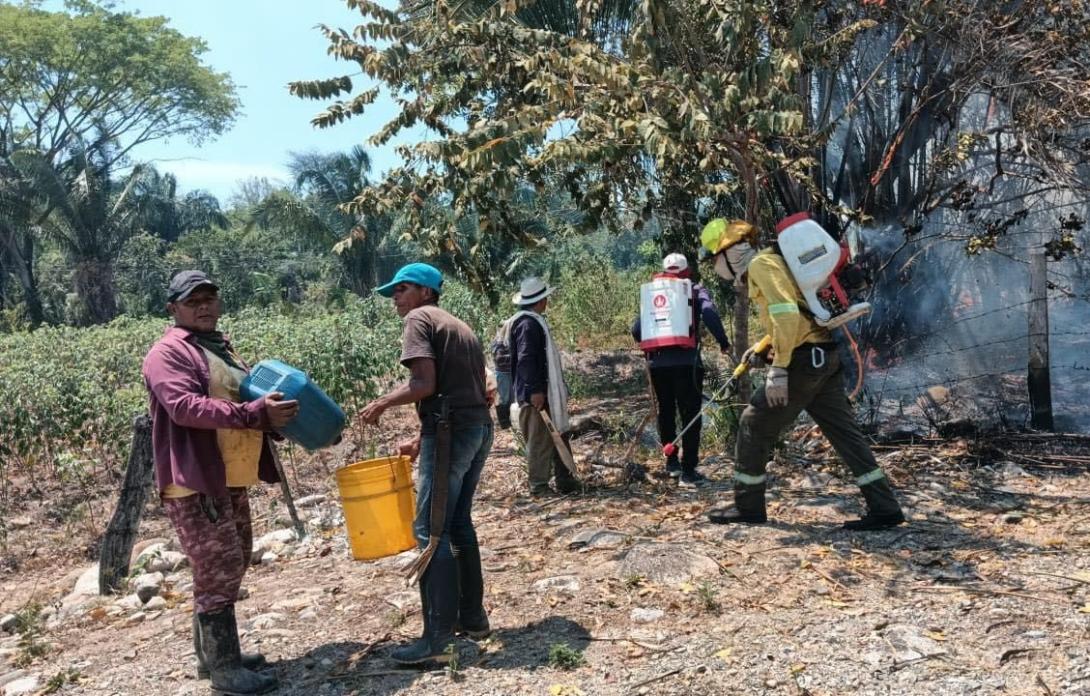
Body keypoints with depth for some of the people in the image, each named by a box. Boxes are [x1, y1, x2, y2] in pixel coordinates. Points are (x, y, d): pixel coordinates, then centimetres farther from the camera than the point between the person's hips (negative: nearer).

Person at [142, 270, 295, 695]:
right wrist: (256, 413, -32)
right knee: (218, 572, -5)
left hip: (230, 481, 10)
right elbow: (185, 406, -27)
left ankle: (213, 654, 31)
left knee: (228, 569, 17)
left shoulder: (221, 348, 19)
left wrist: (273, 413, 11)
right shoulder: (169, 353, -11)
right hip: (195, 483, -10)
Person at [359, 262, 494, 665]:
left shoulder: (419, 319, -3)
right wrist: (421, 441, 22)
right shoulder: (458, 326, 23)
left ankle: (437, 640, -2)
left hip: (452, 432, -9)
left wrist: (382, 403, -2)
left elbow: (425, 384, -16)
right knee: (458, 523, 18)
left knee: (431, 530, -4)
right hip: (479, 427, 9)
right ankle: (472, 617, 26)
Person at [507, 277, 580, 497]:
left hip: (544, 391, 11)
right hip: (536, 394, -11)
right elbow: (526, 359, -24)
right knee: (540, 441, -4)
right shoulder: (528, 324, -17)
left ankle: (564, 481, 21)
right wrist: (535, 390, -25)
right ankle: (538, 486, 3)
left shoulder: (534, 321, 17)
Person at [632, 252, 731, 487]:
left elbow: (636, 329, 8)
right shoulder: (695, 291, 5)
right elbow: (709, 312, -15)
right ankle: (688, 471, -3)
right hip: (686, 362, -3)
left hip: (658, 363, 4)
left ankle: (671, 463, 26)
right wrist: (722, 341, -6)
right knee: (690, 416, 1)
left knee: (666, 413, 18)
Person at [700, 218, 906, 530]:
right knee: (845, 431, 9)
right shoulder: (772, 262, 22)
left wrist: (777, 370, -24)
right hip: (824, 358, 10)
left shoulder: (761, 264, -9)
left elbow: (786, 315, -22)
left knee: (755, 424, 1)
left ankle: (748, 506, 11)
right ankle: (884, 507, 10)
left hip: (804, 359, -10)